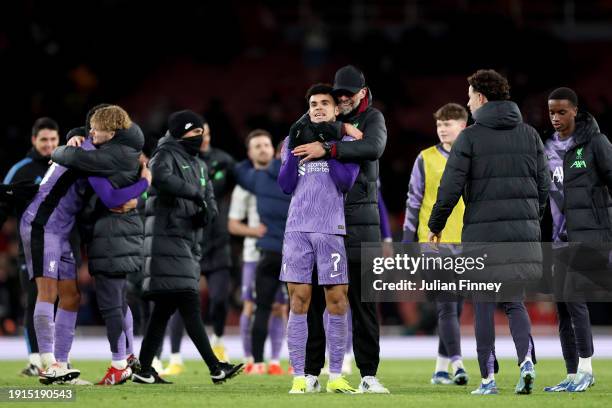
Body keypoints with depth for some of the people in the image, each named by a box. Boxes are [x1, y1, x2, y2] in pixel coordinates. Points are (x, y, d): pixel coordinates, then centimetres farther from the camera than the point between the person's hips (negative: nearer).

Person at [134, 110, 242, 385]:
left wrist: (207, 212, -7)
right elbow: (161, 178, -25)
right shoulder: (166, 155, -2)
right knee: (189, 305, -12)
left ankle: (144, 369, 11)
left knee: (165, 308, 8)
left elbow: (210, 202, 16)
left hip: (189, 240, 9)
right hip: (167, 237, -9)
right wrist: (194, 193, -21)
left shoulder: (199, 166, 23)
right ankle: (215, 368, -18)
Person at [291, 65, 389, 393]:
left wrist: (328, 149, -26)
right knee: (314, 299, 0)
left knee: (363, 301, -1)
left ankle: (368, 375, 1)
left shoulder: (372, 118, 3)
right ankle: (311, 373, 5)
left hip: (359, 221, -3)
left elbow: (374, 147, -19)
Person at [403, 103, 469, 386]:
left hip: (465, 245, 3)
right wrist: (407, 242, 0)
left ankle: (440, 369, 16)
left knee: (454, 308, 7)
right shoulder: (426, 160, 2)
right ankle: (456, 364, -18)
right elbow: (413, 202, 4)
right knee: (446, 305, -12)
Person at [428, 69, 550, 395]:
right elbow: (543, 184, 9)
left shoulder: (470, 137, -5)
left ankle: (488, 378, 4)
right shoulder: (529, 134, 8)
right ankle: (526, 359, -12)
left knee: (484, 304, 5)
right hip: (523, 229, 3)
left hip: (482, 232, -3)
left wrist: (435, 225, 5)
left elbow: (451, 187, -7)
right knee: (514, 299, 12)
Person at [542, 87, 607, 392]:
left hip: (588, 232, -6)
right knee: (562, 304, 4)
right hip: (560, 237, 6)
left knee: (573, 295, -16)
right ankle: (573, 375, 9)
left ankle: (585, 368, -7)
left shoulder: (594, 142, -4)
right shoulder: (549, 148, 13)